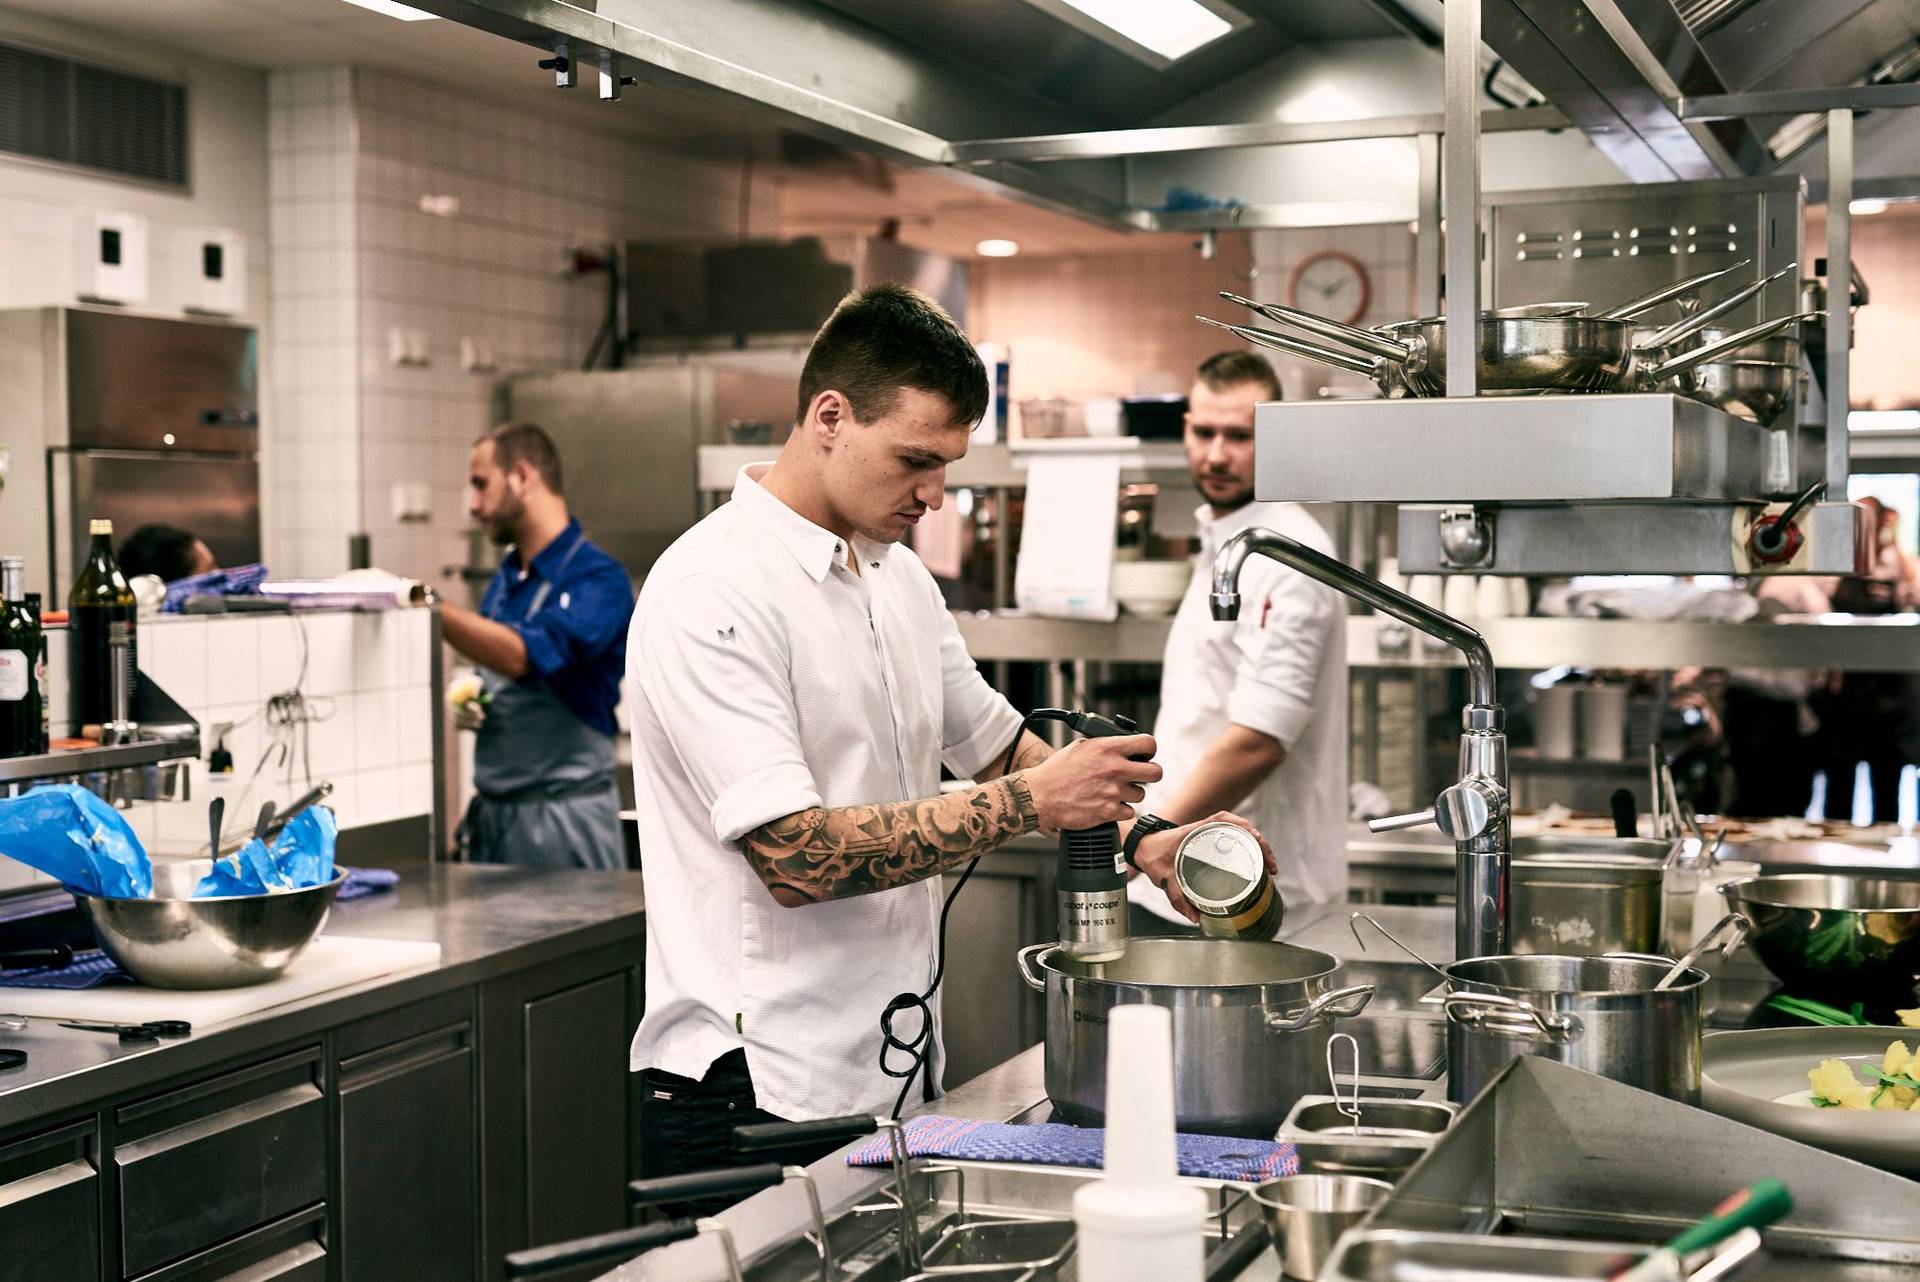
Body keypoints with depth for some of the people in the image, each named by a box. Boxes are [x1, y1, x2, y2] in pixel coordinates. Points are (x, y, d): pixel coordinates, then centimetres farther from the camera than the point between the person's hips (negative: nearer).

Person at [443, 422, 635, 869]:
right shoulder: (506, 577, 12)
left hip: (563, 813, -7)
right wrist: (465, 704, 1)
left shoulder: (599, 580, -13)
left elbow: (522, 655, -28)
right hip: (491, 812, 7)